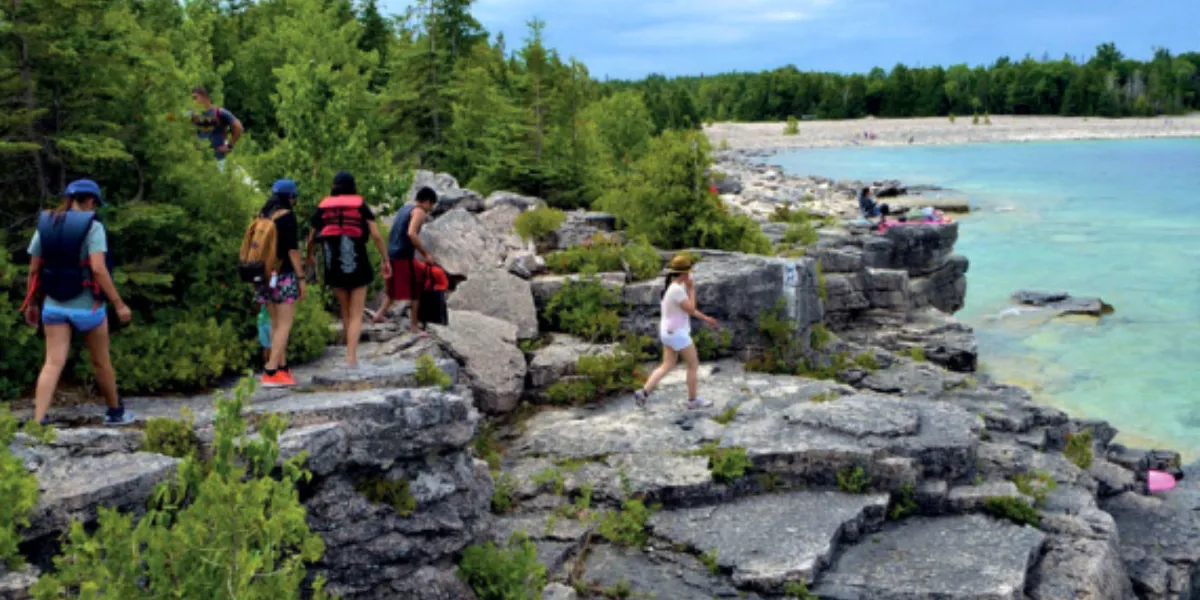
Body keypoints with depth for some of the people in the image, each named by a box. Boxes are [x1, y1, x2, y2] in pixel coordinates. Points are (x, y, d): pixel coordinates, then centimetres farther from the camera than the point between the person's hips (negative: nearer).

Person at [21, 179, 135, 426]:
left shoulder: (45, 223, 3)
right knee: (101, 361, 13)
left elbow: (34, 270, 5)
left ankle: (38, 422, -11)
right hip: (87, 306, -4)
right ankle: (115, 411, 30)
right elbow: (98, 269, -23)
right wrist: (119, 304, -19)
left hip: (54, 305, 4)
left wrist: (32, 303, 16)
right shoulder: (92, 226, -14)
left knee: (53, 363, 0)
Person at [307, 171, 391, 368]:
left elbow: (311, 239, 12)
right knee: (356, 314, 3)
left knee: (345, 312, 18)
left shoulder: (323, 207, 6)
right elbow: (376, 236, -5)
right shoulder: (361, 205, 1)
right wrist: (386, 260, 3)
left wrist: (310, 256, 31)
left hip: (333, 266, 2)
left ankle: (350, 354, 24)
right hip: (357, 265, -2)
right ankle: (352, 357, -10)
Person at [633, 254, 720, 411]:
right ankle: (693, 400, 15)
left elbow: (689, 308, 18)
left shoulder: (672, 286, 9)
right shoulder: (677, 289, -24)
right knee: (694, 364, 6)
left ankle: (644, 392, 3)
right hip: (677, 333, -9)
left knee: (667, 366, 13)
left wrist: (706, 318, 20)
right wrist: (692, 289, -13)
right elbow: (691, 310, -19)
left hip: (669, 332, 9)